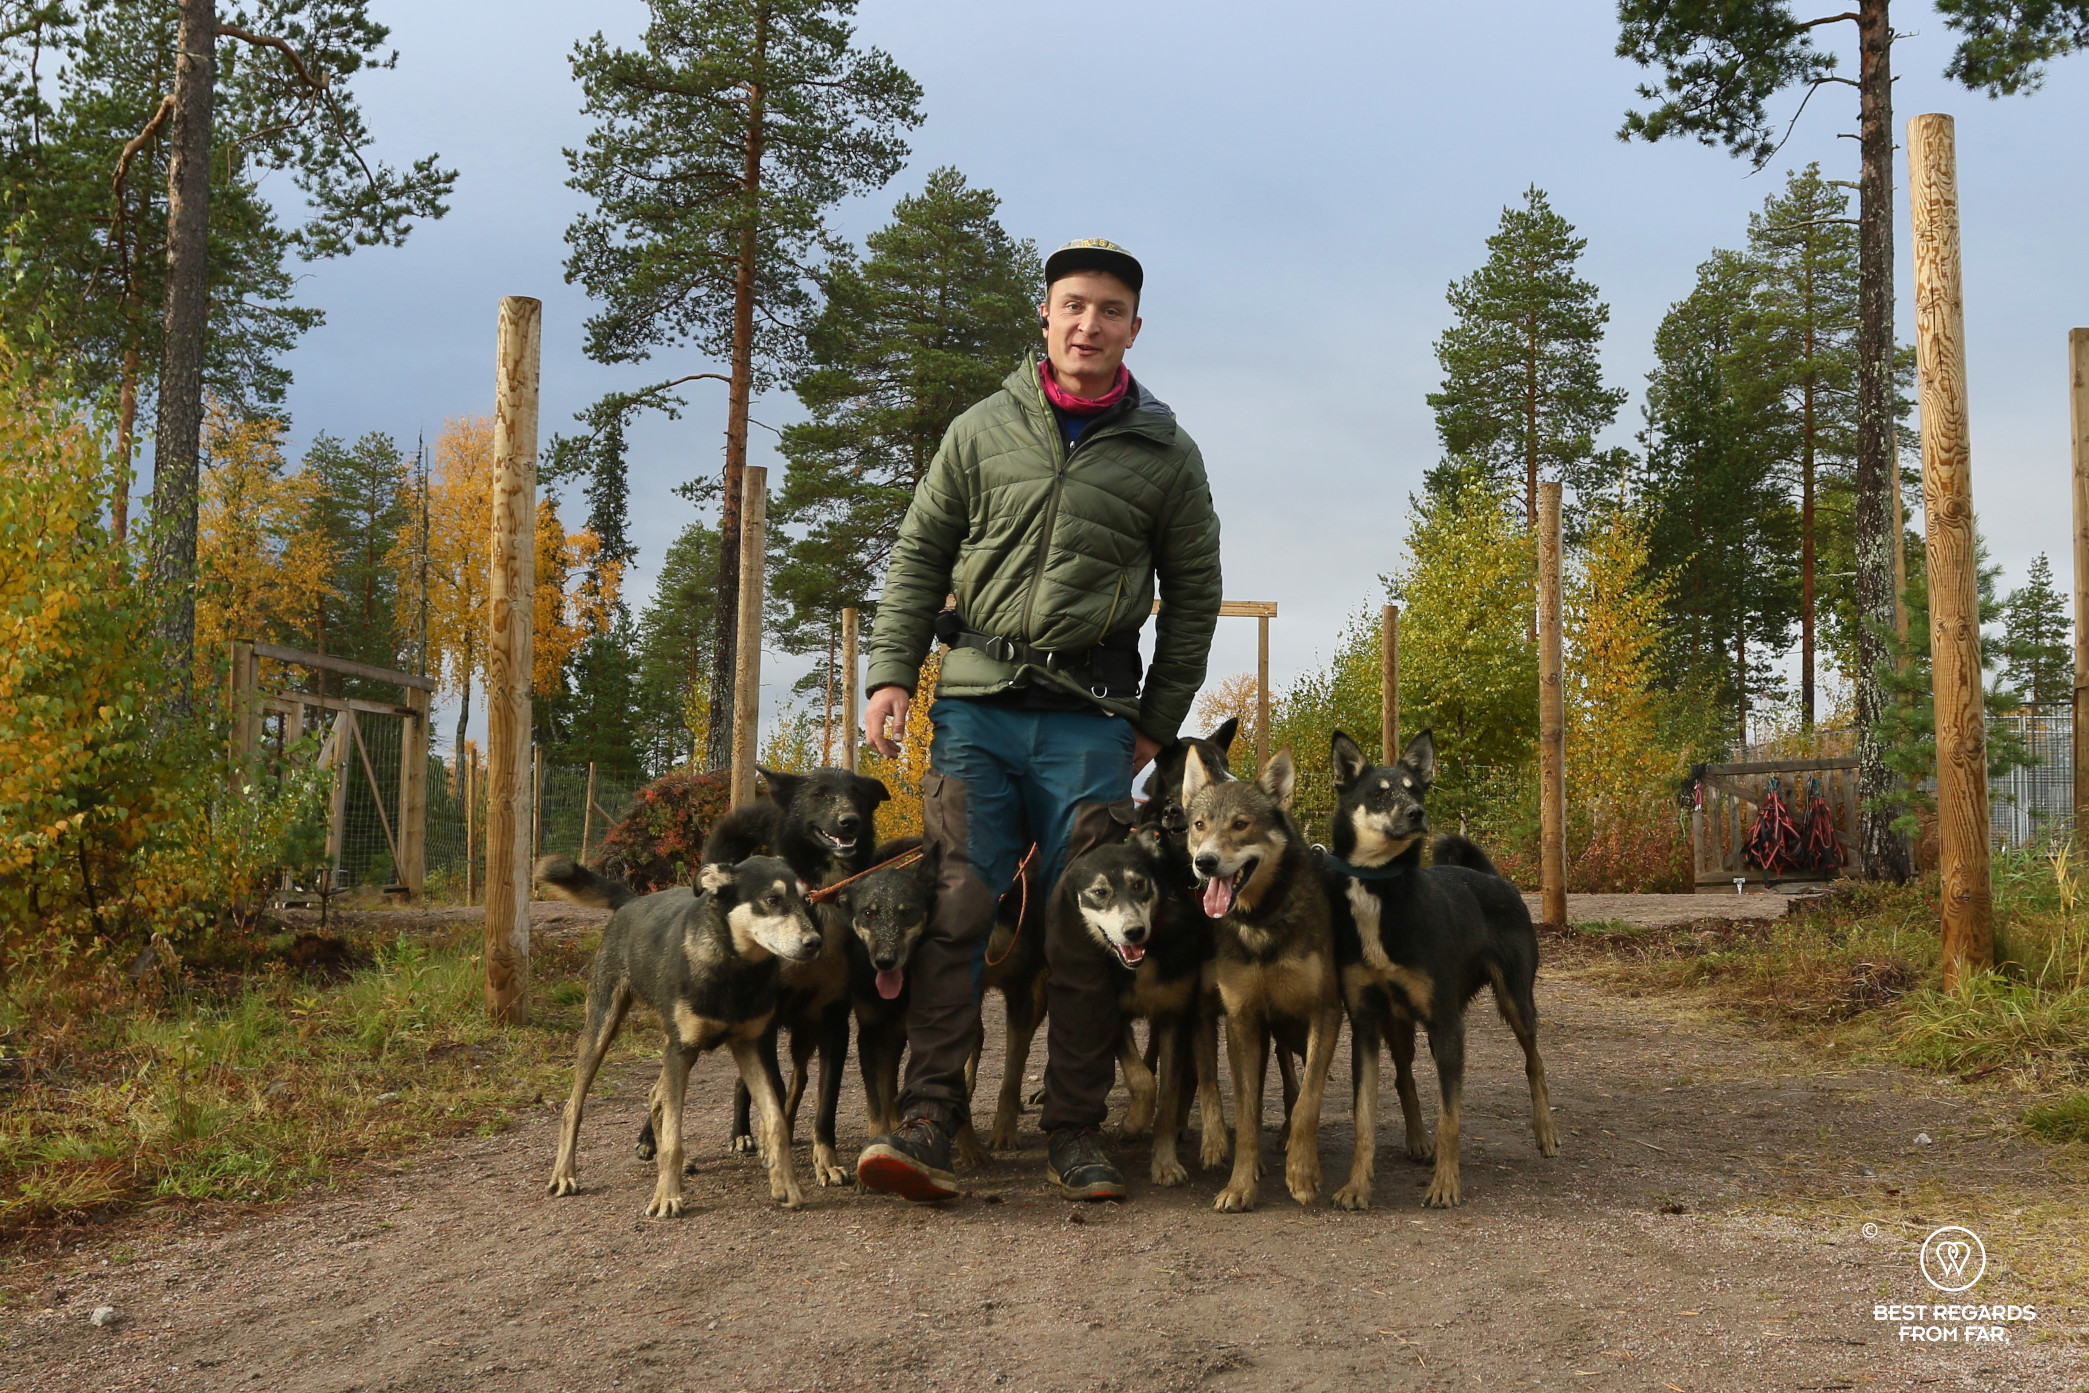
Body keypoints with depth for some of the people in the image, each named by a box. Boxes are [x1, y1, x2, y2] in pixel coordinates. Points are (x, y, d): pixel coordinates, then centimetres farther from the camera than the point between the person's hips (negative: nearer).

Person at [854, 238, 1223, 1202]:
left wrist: (1157, 723, 9)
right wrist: (891, 675, -1)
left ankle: (1075, 1132, 9)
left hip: (1090, 716, 0)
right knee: (953, 906, -7)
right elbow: (918, 559, 10)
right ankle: (928, 1117, -6)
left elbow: (1194, 596, 13)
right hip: (977, 703, 0)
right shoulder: (982, 431, 8)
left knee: (1086, 924, 0)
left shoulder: (1165, 454, 8)